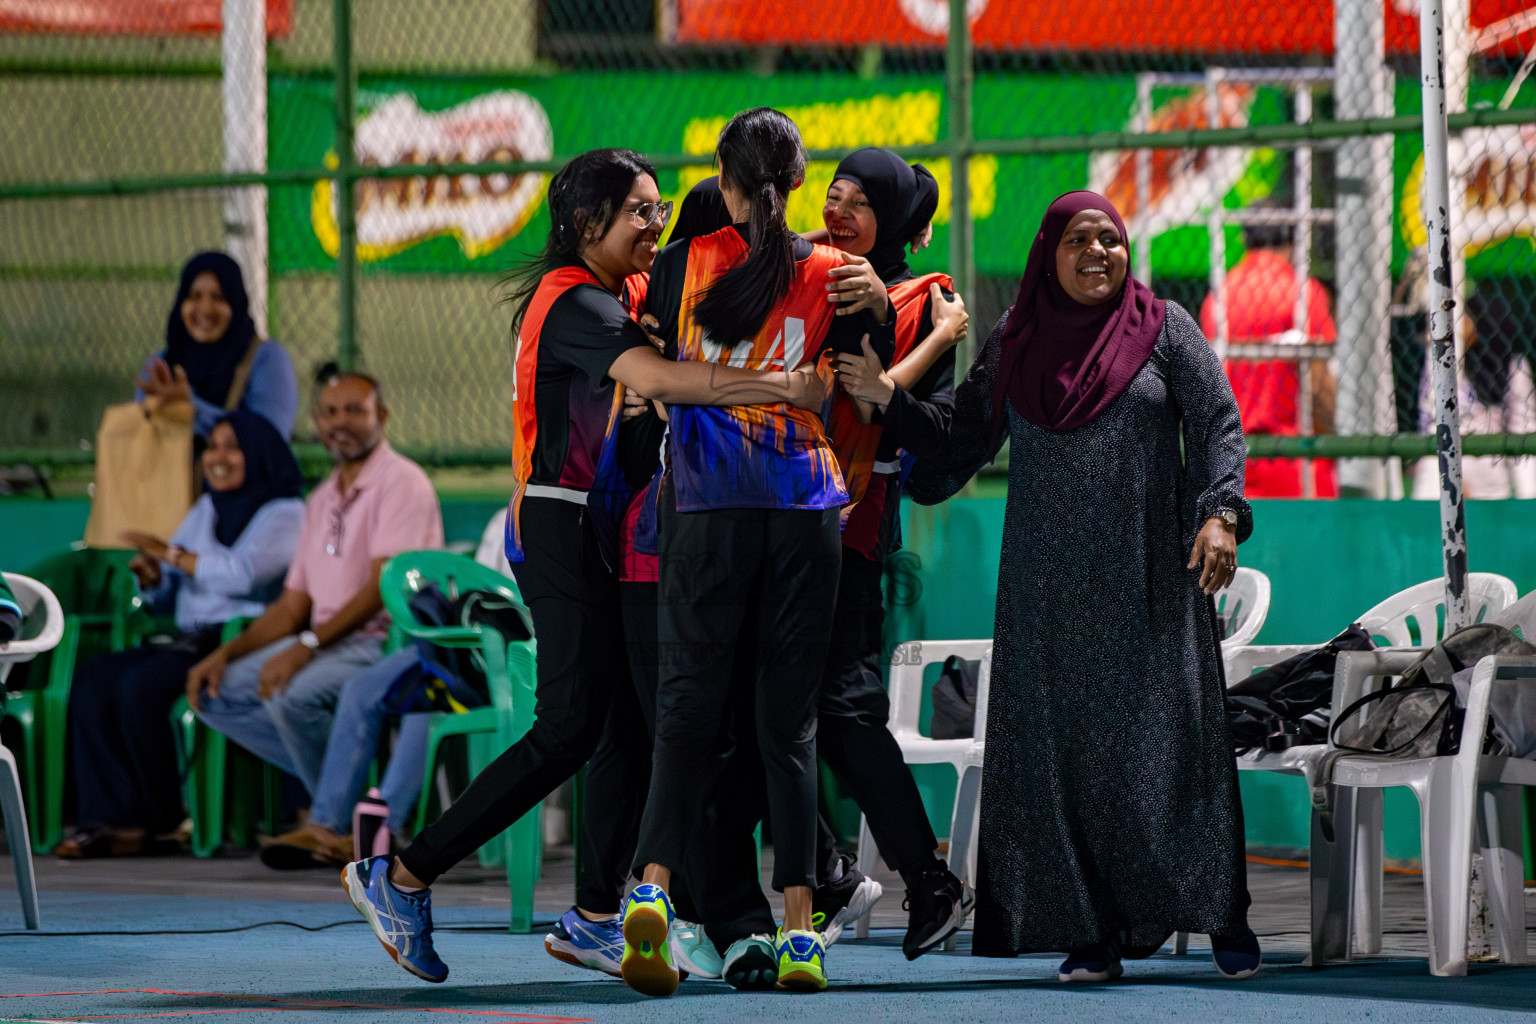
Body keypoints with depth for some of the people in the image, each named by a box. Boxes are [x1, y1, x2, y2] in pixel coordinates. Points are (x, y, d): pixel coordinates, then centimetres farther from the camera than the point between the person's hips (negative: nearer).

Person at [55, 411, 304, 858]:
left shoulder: (284, 514, -1)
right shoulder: (204, 510, 23)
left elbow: (242, 573, -18)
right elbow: (167, 599, 25)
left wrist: (172, 555, -11)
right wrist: (152, 578, 1)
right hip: (187, 639, 8)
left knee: (140, 686, -29)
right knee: (93, 678, -15)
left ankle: (165, 824, -18)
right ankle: (109, 818, -22)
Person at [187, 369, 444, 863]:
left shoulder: (401, 483, -8)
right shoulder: (322, 499, 19)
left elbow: (384, 587, -20)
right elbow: (292, 605, 20)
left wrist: (306, 646, -28)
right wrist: (227, 653, 4)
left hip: (385, 642, -9)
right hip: (328, 645, 9)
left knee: (294, 695, -34)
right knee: (215, 692, -2)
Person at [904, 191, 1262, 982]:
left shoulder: (1165, 328, 3)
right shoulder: (1014, 340, 10)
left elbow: (1217, 424, -3)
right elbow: (967, 434, 16)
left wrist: (1219, 514, -17)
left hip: (1148, 574, -2)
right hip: (1049, 582, 2)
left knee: (1168, 734, -6)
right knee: (1064, 745, -3)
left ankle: (1223, 916, 2)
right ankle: (1093, 933, -1)